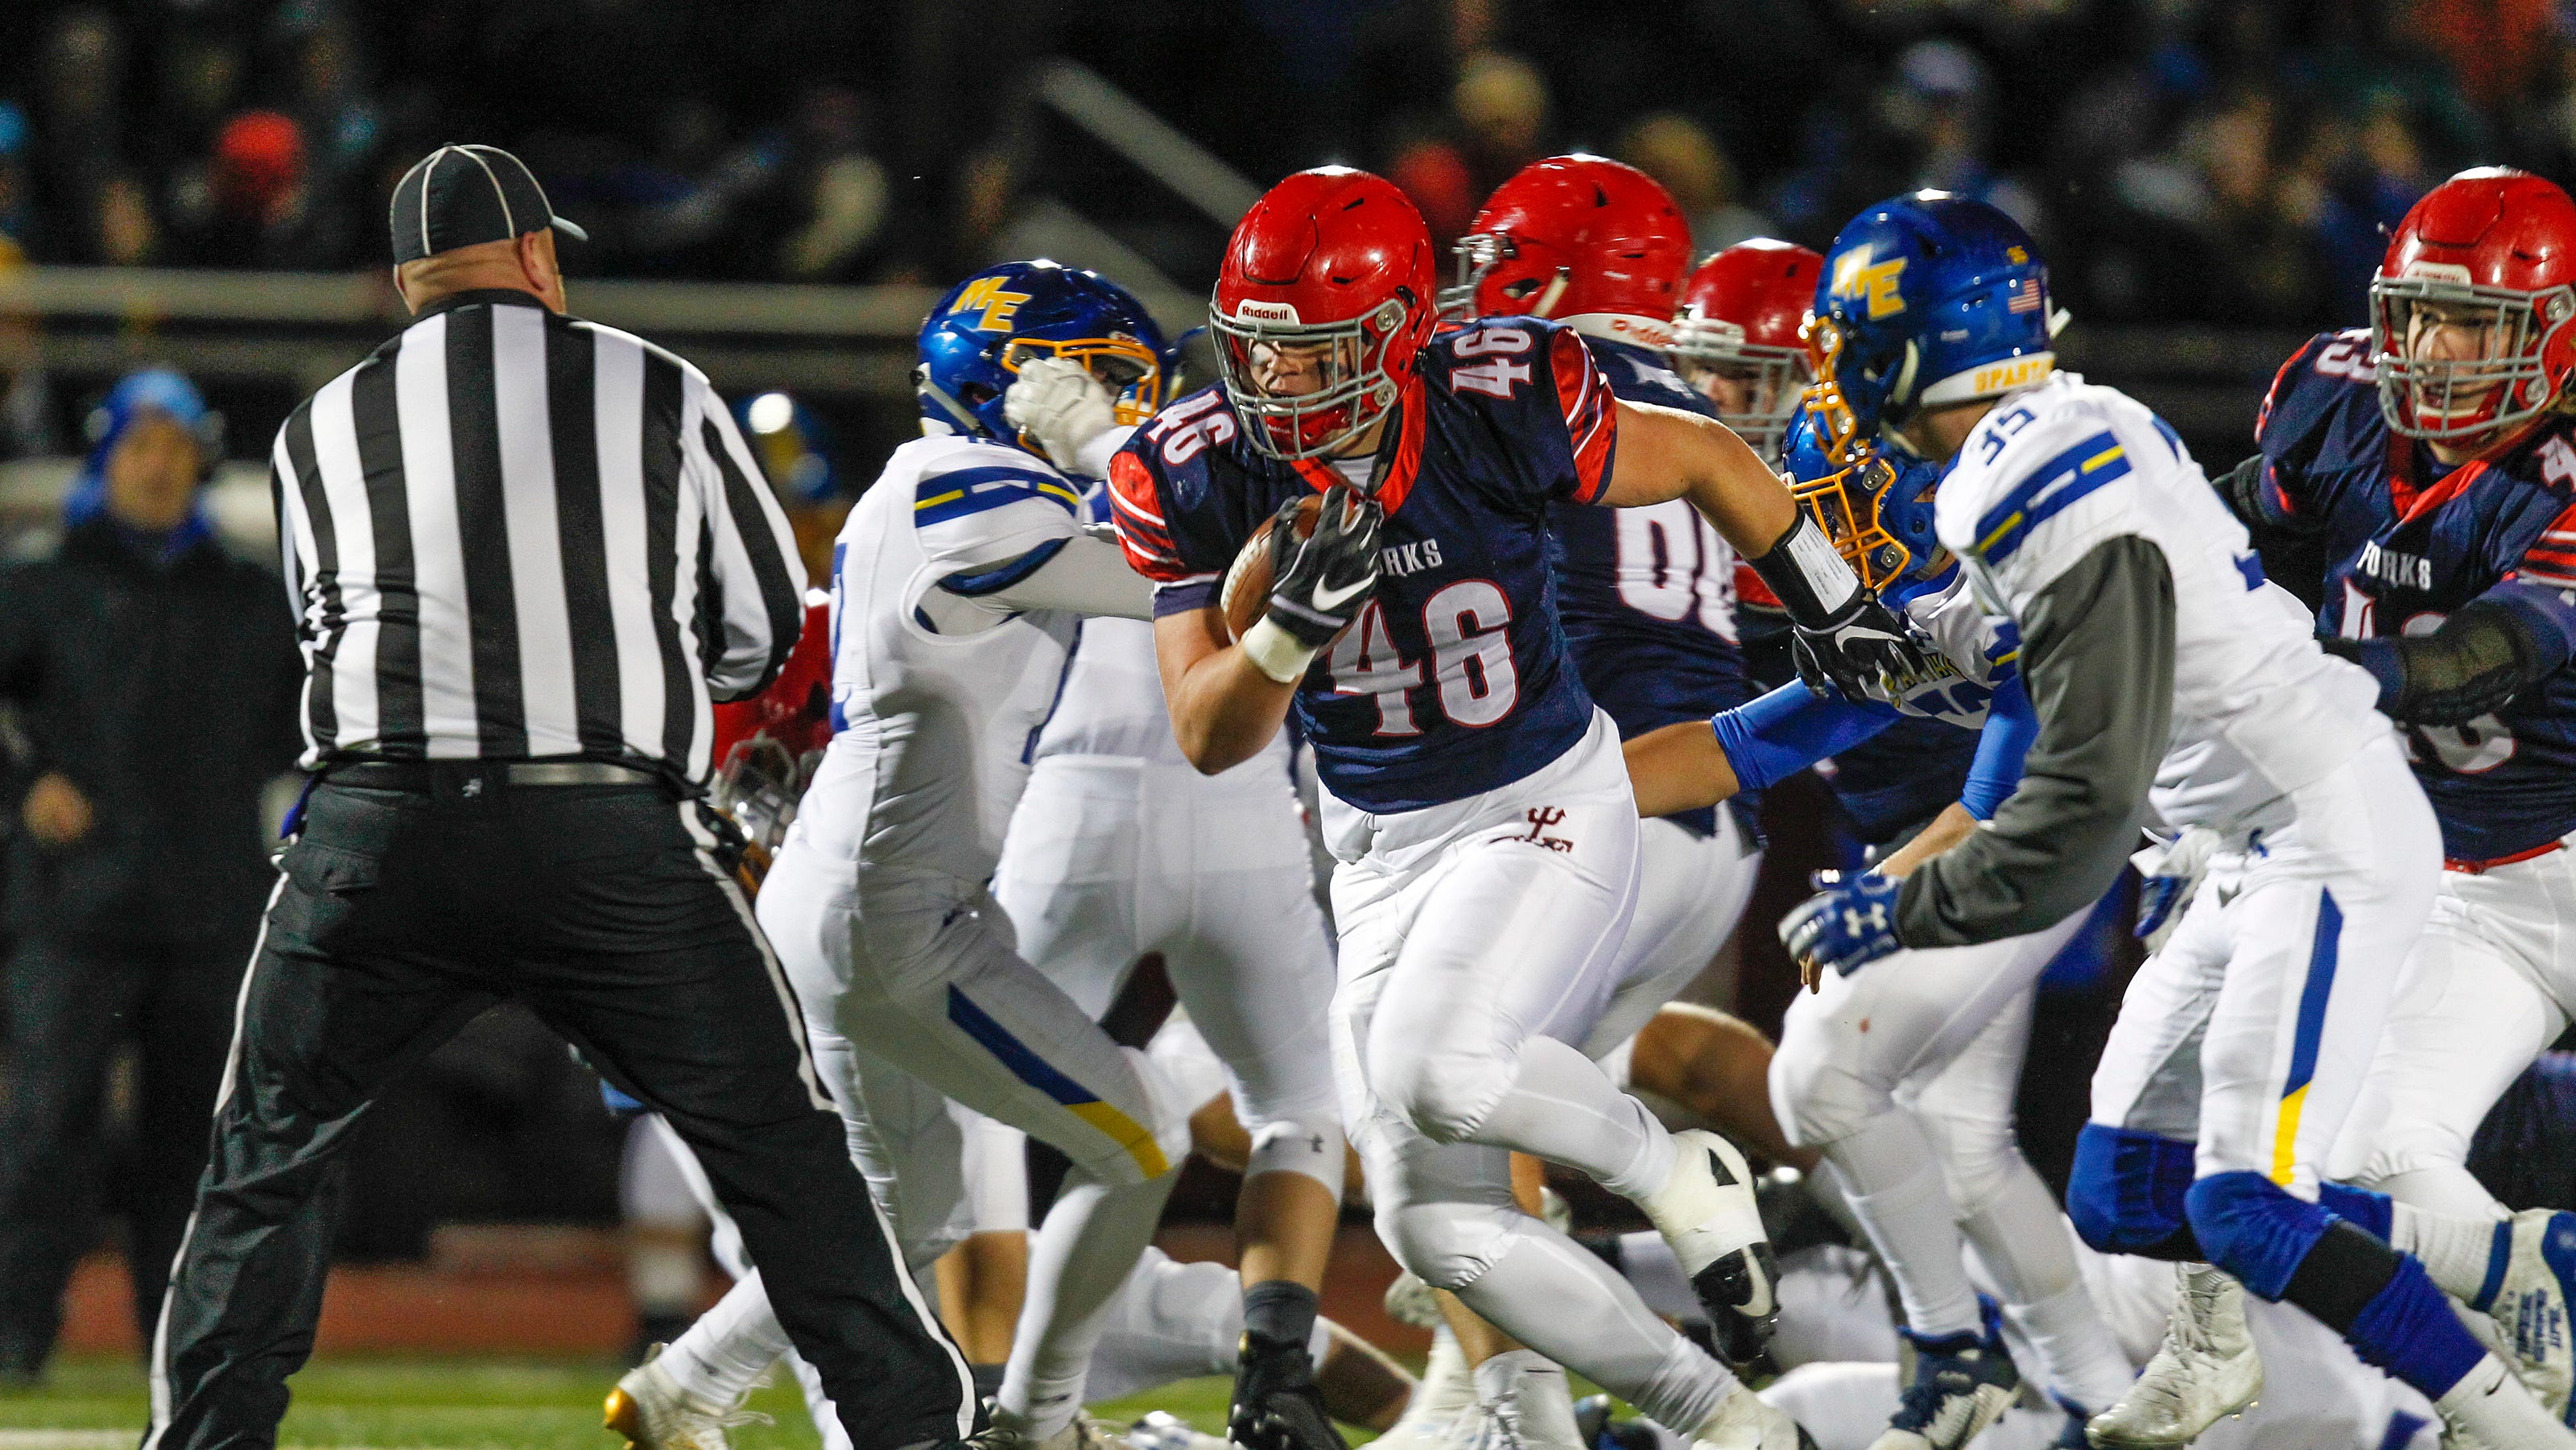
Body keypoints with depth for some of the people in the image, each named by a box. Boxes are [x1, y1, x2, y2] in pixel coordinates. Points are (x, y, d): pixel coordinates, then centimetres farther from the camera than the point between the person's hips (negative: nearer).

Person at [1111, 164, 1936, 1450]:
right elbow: (1208, 741, -11)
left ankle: (1674, 1170, -1)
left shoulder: (1497, 412, -21)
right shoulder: (1196, 478, -12)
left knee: (1434, 1068, -31)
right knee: (1434, 1226, -2)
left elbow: (1706, 462, -2)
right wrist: (1291, 622, -31)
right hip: (1380, 850, 5)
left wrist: (1832, 607, 10)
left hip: (1546, 809, -5)